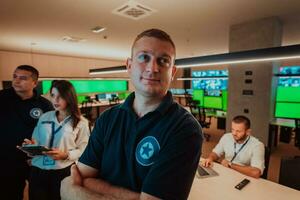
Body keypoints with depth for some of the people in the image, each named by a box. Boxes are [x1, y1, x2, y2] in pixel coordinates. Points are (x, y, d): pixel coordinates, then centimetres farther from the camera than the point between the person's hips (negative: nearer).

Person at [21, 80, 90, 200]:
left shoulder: (81, 122, -5)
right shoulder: (44, 117, 7)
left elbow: (83, 150, -7)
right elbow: (36, 142, 12)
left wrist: (65, 155, -21)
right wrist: (31, 145, -9)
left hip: (64, 171, -3)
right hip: (38, 169, 3)